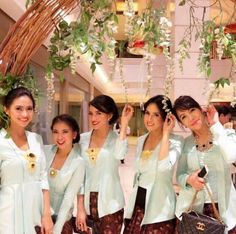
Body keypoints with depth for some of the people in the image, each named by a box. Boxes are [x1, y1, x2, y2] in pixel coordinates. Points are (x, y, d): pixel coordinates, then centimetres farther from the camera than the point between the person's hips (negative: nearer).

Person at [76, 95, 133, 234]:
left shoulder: (117, 138, -5)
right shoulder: (83, 139, 4)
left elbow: (119, 154, -29)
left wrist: (124, 123, -22)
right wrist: (79, 207, 7)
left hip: (110, 203, -3)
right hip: (88, 202, 3)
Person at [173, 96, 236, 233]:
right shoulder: (185, 143, 2)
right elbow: (179, 175, 6)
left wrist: (215, 125, -18)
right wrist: (189, 179, -17)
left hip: (223, 209, -2)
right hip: (191, 208, 2)